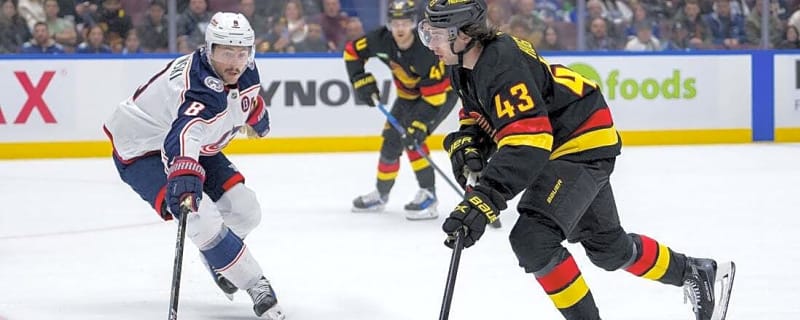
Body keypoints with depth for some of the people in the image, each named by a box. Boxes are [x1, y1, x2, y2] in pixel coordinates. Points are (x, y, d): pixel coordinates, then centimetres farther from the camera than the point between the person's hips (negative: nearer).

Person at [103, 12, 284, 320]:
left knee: (244, 210, 5)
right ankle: (256, 286, -12)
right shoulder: (200, 85, -38)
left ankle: (218, 259, 36)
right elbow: (186, 131, -58)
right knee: (202, 219, -25)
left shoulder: (245, 73, -10)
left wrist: (256, 115, 37)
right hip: (143, 148, -9)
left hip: (195, 145, 9)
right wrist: (183, 173, -75)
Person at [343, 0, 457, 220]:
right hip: (409, 95, 7)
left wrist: (419, 125, -39)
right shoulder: (381, 40, -20)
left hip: (441, 92, -7)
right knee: (391, 140, 9)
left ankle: (428, 196, -19)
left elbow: (433, 96, -35)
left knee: (412, 138, -24)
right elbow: (352, 51, -2)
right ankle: (381, 195, 29)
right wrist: (362, 81, -10)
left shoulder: (427, 50, -37)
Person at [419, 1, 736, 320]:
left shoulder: (503, 65, -31)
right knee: (606, 245, 21)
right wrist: (465, 144, -8)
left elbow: (527, 142, -39)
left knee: (533, 239, -24)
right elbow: (478, 115, 16)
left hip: (583, 147, -10)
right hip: (558, 147, 10)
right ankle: (698, 273, 40)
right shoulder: (467, 65, -2)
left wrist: (483, 201, -47)